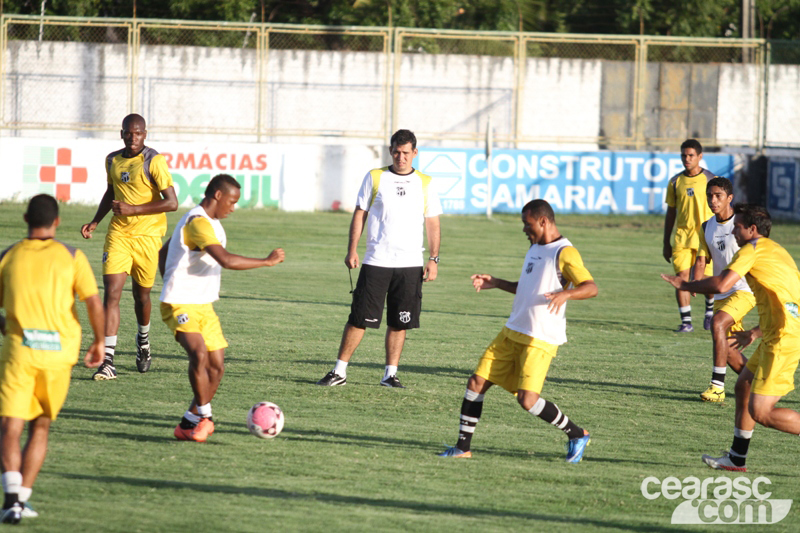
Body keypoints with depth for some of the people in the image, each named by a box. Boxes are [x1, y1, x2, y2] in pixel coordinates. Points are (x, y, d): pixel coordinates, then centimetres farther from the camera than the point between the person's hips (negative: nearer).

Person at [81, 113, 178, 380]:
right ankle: (108, 362, -16)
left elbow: (172, 202, -17)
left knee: (141, 295, 10)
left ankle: (143, 339, 44)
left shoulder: (154, 161, -11)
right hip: (118, 235, 3)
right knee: (111, 292, -12)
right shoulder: (113, 160, 7)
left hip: (147, 235, -3)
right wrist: (95, 222, 16)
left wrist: (133, 209, -21)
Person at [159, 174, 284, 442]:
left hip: (203, 306, 10)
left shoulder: (209, 222, 17)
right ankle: (204, 415, -17)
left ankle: (189, 423, 10)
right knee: (199, 354, -28)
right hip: (181, 306, -10)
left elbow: (163, 252, 28)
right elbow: (226, 260, -30)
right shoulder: (198, 222, -17)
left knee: (216, 366, 2)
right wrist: (267, 261, -20)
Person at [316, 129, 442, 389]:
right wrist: (352, 250, -2)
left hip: (411, 264, 1)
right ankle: (339, 371, 3)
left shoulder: (424, 183, 7)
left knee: (399, 323, 3)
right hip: (376, 261, -1)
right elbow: (360, 214, 6)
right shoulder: (375, 177, 5)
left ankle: (390, 374, 13)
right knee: (359, 318, -4)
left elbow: (432, 223, 10)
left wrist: (434, 259, 3)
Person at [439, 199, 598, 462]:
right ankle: (463, 446, 11)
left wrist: (565, 293, -37)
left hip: (540, 340, -9)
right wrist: (496, 283, 23)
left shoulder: (564, 253, -12)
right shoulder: (535, 247, 17)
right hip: (512, 332, 9)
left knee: (528, 399, -17)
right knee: (476, 381, 2)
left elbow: (591, 288, -19)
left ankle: (577, 435, 3)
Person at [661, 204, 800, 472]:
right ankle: (737, 458, 27)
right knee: (743, 386, 20)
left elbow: (722, 285, -20)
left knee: (761, 413, -9)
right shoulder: (774, 250, 21)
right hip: (778, 336, 10)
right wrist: (755, 333, 32)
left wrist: (685, 285, -4)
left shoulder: (752, 249, -7)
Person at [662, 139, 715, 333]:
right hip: (682, 235, 2)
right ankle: (686, 321, -6)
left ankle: (710, 310, 30)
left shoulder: (710, 180, -1)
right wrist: (666, 243, 12)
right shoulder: (675, 182, 6)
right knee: (681, 276, -10)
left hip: (706, 236, -2)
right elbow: (671, 213, 13)